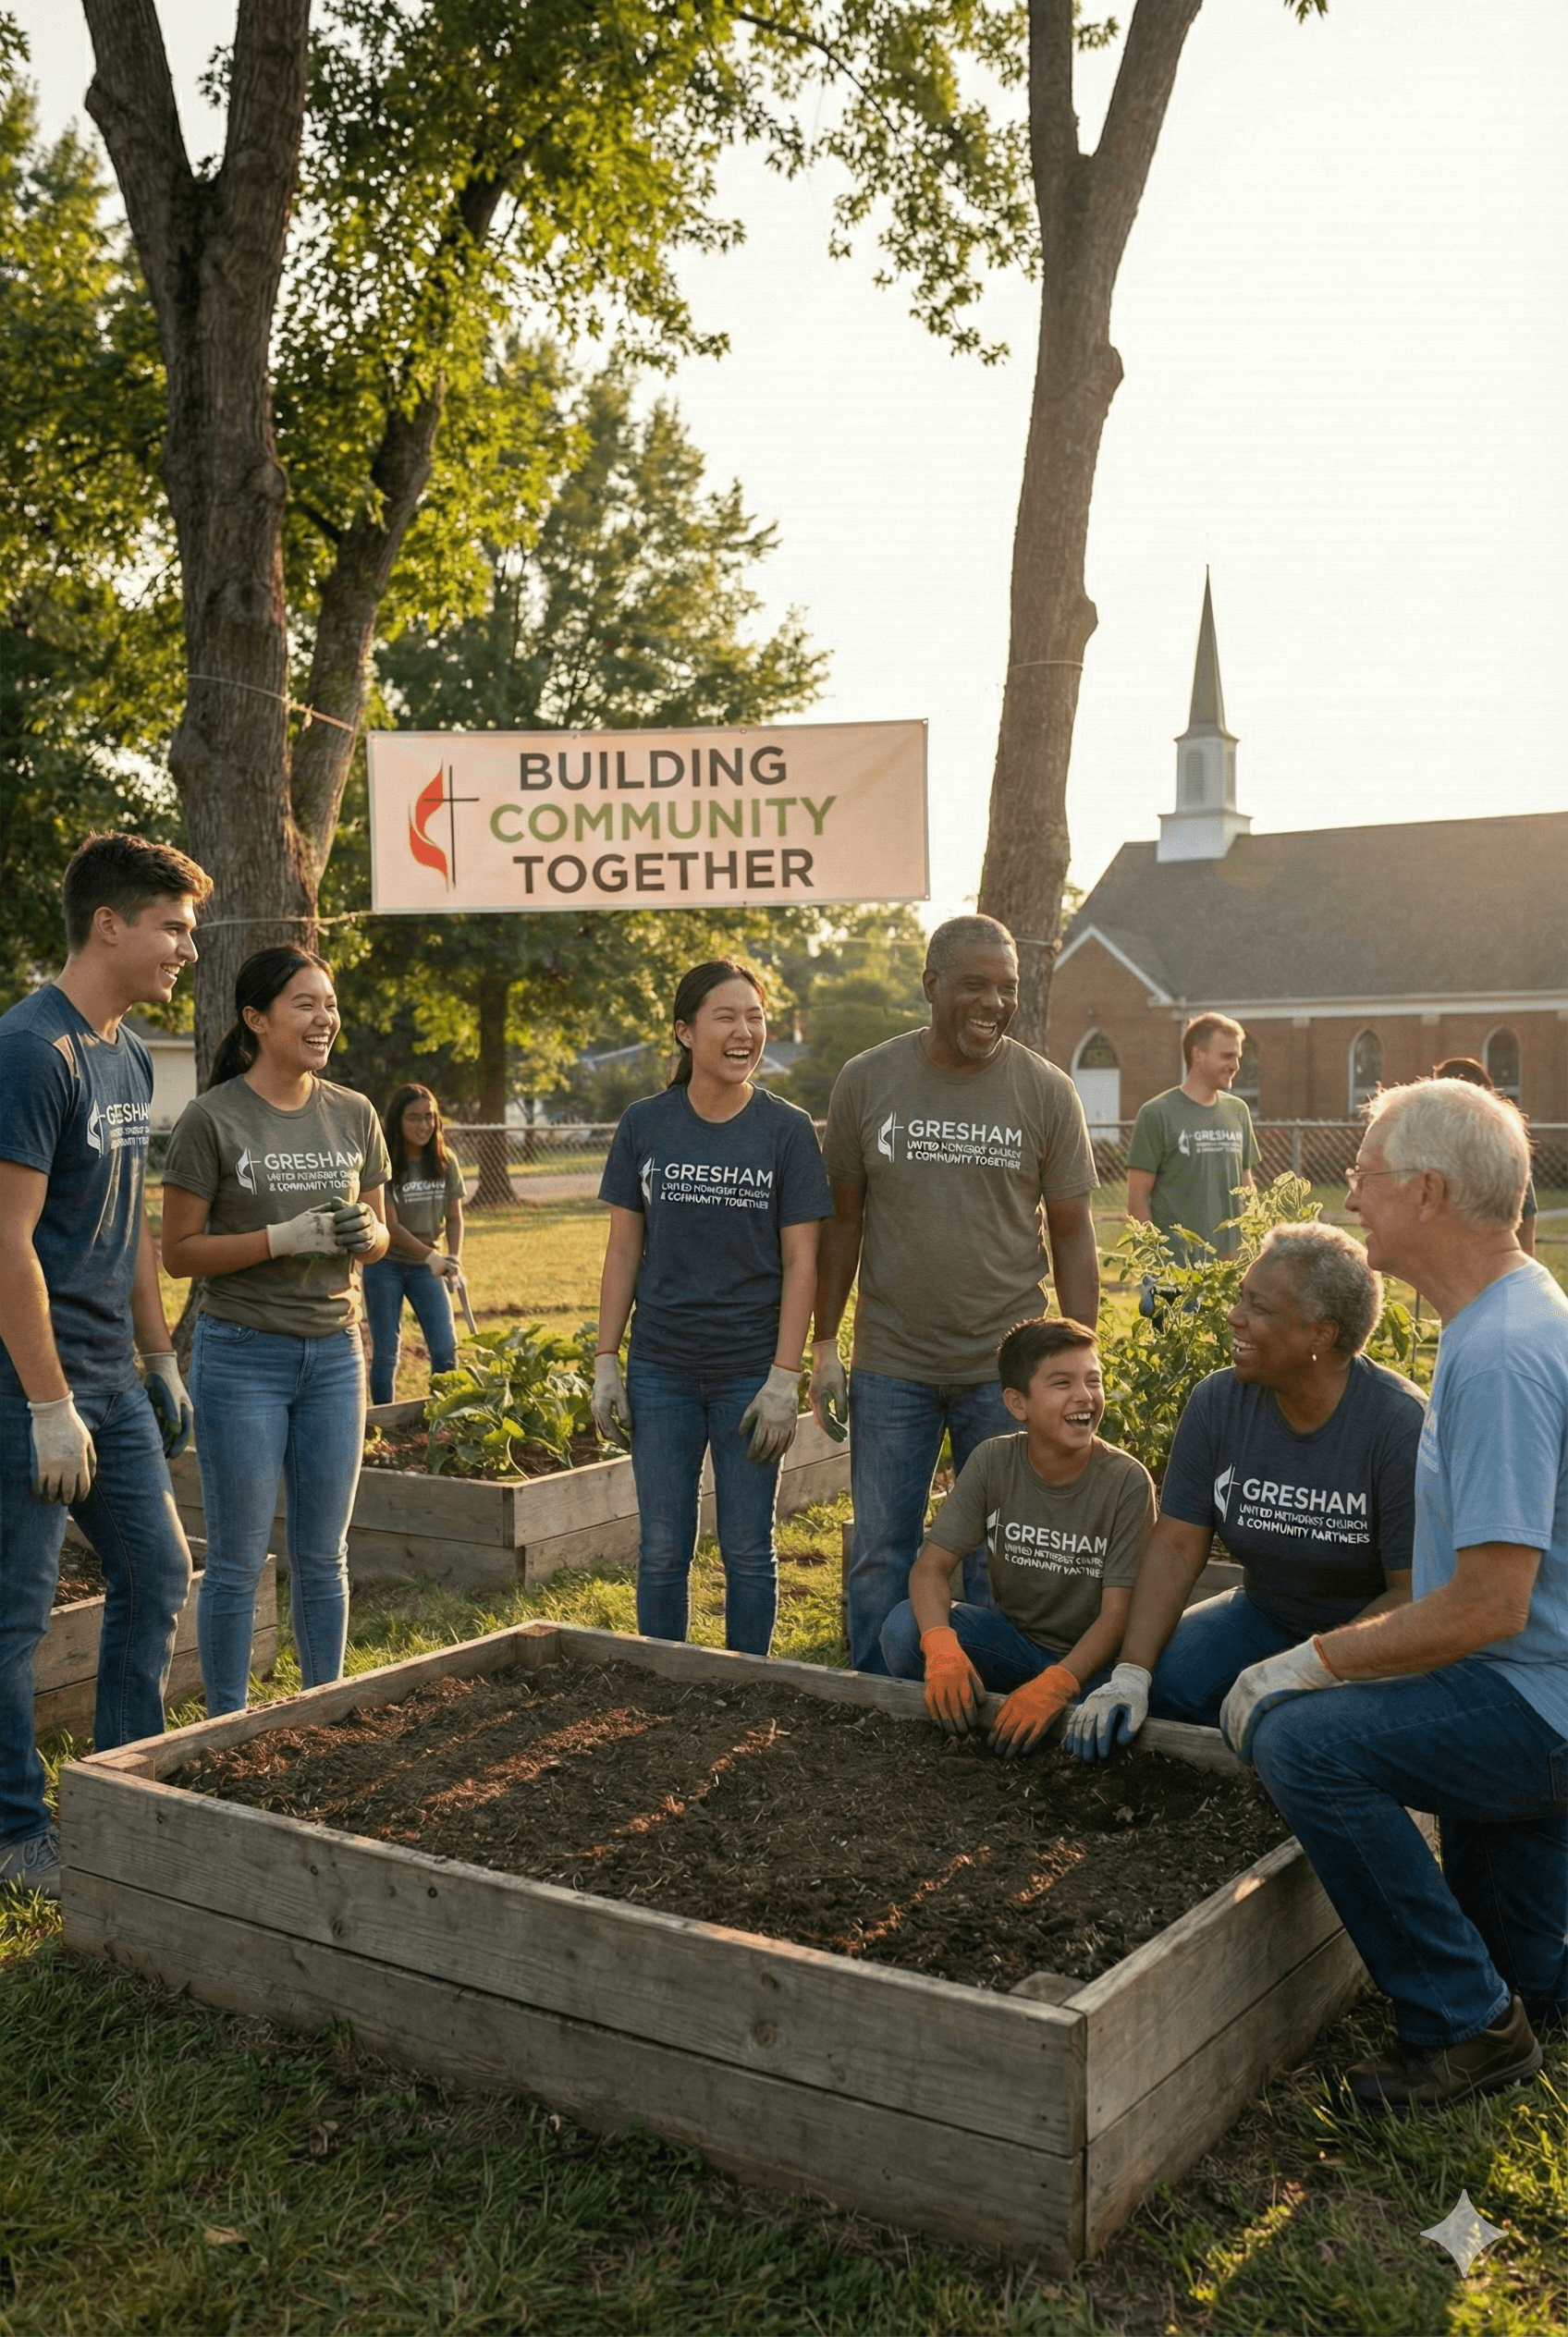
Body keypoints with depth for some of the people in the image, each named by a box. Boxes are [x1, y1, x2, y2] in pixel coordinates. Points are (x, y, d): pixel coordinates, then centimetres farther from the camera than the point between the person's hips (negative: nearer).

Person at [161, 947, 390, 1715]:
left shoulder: (353, 1115, 6)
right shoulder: (213, 1119, -8)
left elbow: (378, 1233, 15)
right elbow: (177, 1253, -8)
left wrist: (363, 1235, -9)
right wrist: (285, 1238, -19)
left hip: (334, 1354, 4)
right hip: (242, 1356, -4)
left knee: (323, 1556, 12)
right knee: (238, 1561, 2)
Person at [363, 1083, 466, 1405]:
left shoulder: (445, 1163, -3)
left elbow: (454, 1217, 2)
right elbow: (390, 1225, -18)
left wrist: (453, 1259, -15)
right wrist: (430, 1256, -30)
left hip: (427, 1267, 3)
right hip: (386, 1265, -3)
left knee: (446, 1349, -4)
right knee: (386, 1352, 3)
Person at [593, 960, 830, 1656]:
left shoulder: (787, 1129, -4)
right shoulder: (644, 1126, 1)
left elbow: (800, 1262, -5)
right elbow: (623, 1249, 5)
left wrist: (785, 1378, -10)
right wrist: (606, 1363, 1)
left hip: (750, 1371, -1)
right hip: (661, 1370, 1)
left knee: (747, 1550, 8)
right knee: (661, 1550, 9)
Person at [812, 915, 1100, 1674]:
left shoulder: (1046, 1092, -2)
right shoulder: (866, 1081, 0)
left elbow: (1072, 1234, 2)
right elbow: (843, 1219, 5)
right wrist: (824, 1345, 3)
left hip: (1008, 1366, 0)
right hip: (891, 1364, 1)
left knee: (999, 1556, 9)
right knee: (881, 1555, 9)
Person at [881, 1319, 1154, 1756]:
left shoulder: (1127, 1482, -17)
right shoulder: (991, 1463, -9)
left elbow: (1117, 1613, -19)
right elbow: (931, 1566, -13)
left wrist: (1054, 1685, -37)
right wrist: (942, 1647, -35)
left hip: (1090, 1658, -2)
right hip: (1013, 1636, 2)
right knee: (904, 1627, -24)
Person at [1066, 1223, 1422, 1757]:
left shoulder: (1401, 1426, -21)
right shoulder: (1217, 1403, -7)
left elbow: (1414, 1592, -19)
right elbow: (1176, 1548, -8)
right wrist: (1129, 1676, -18)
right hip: (1266, 1614, 5)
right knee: (1160, 1682, -18)